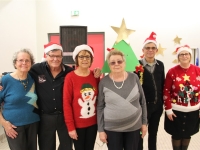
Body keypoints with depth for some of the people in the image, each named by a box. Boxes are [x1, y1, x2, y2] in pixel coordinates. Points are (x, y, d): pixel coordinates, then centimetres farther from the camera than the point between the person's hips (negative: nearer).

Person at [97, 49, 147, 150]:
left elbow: (142, 101, 3)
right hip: (112, 128, -1)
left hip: (134, 126, 1)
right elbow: (100, 107, -2)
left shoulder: (134, 78, -4)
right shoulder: (104, 82, -7)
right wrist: (101, 130, -2)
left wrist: (144, 122, 4)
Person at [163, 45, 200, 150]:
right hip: (176, 110, -2)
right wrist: (168, 109, -10)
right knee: (176, 134, 11)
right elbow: (166, 92, -8)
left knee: (188, 134, 17)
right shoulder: (172, 71, -9)